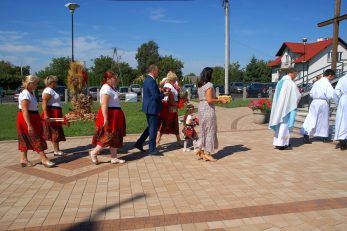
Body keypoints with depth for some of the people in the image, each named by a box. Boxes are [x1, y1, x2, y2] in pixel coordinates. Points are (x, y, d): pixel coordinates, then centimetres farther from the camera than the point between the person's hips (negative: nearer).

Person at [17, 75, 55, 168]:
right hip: (26, 119, -10)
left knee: (26, 140, 14)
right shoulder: (25, 94, -20)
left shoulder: (31, 92, 9)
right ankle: (44, 159, -3)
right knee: (36, 138, -7)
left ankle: (24, 159, 22)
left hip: (32, 117, 10)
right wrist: (29, 125, -28)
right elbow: (24, 111, -25)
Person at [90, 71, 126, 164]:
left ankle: (114, 158, 17)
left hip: (115, 116, 10)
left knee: (115, 137, 11)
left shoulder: (111, 88, 15)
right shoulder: (106, 88, -17)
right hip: (109, 115, -10)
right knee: (109, 137, -6)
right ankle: (94, 152, 8)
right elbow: (104, 104, -25)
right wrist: (105, 118, -29)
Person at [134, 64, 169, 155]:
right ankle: (152, 149, 9)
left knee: (150, 127, 21)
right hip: (152, 108, -10)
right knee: (153, 129, 0)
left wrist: (160, 91, 10)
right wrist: (164, 94, -7)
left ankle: (139, 143, 24)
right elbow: (155, 96, -23)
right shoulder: (151, 81, -20)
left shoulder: (147, 79, 12)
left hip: (148, 108, 10)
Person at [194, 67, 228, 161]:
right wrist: (220, 100, -9)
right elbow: (209, 100, -21)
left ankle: (200, 150, 16)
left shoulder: (200, 85, 13)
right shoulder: (209, 85, -13)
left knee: (204, 130, 16)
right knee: (210, 131, 2)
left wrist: (217, 99, 17)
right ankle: (207, 153, 7)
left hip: (201, 108, 8)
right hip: (208, 109, -8)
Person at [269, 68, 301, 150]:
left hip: (278, 106, 7)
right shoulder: (291, 83, -14)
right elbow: (298, 96, -7)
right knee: (284, 124, 0)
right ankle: (281, 143, 2)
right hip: (287, 107, -7)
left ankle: (277, 142, 19)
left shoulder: (280, 82, 8)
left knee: (279, 124, 14)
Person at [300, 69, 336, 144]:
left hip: (314, 102, 4)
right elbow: (330, 95, -15)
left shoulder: (316, 82, 8)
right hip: (323, 103, -4)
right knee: (324, 120, 10)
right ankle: (325, 137, 24)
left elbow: (311, 93, 12)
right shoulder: (327, 83, -11)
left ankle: (306, 135, -8)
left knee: (311, 119, 2)